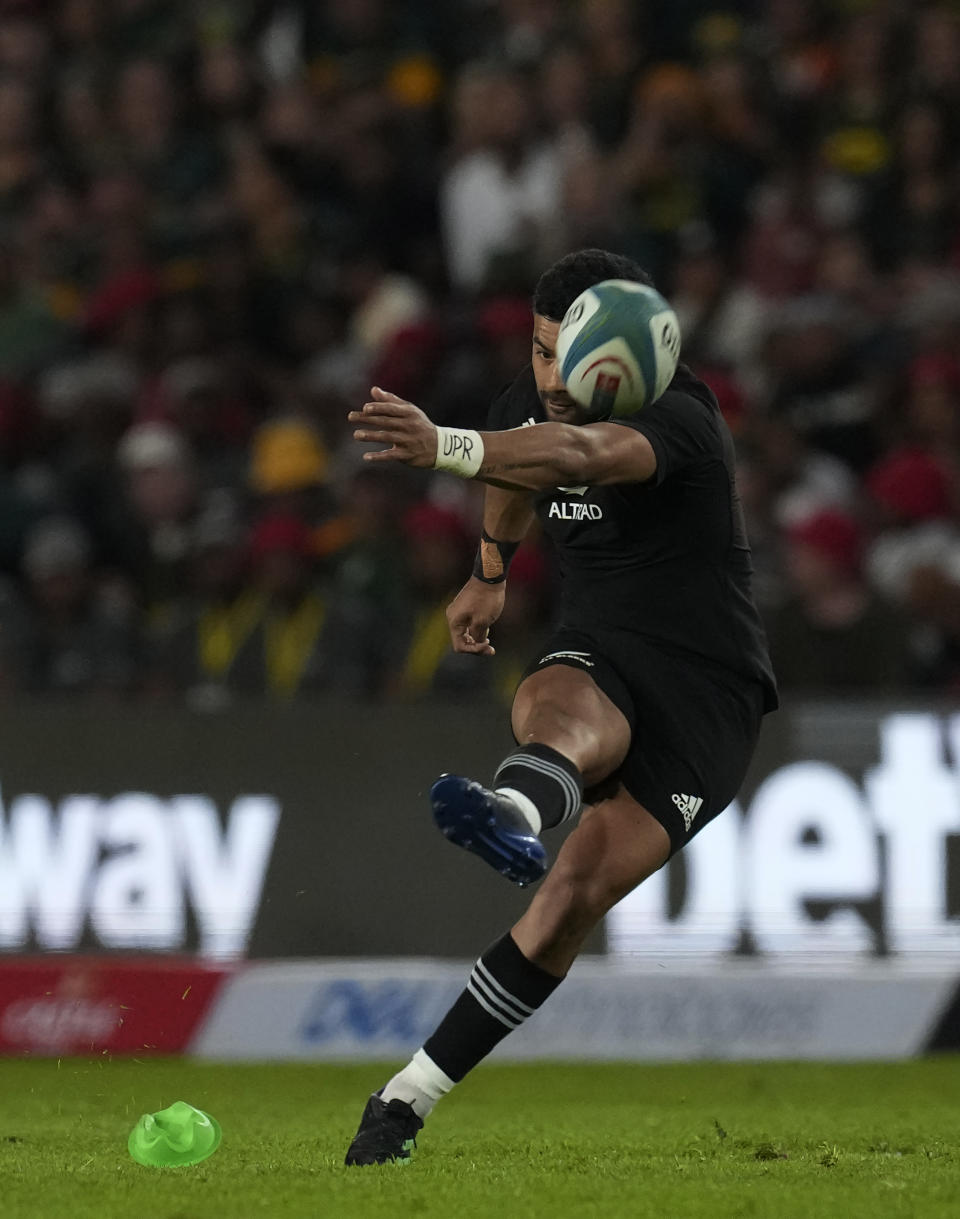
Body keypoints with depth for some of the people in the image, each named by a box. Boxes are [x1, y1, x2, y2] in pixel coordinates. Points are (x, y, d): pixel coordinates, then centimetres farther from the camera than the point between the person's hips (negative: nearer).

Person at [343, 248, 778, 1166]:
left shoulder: (679, 418, -20)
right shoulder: (533, 399, 5)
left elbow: (582, 454, -43)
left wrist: (445, 448, -58)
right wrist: (491, 570, 43)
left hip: (703, 690, -4)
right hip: (594, 658, 4)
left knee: (569, 903, -20)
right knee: (562, 714, -38)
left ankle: (410, 1096, -17)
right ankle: (512, 816, -77)